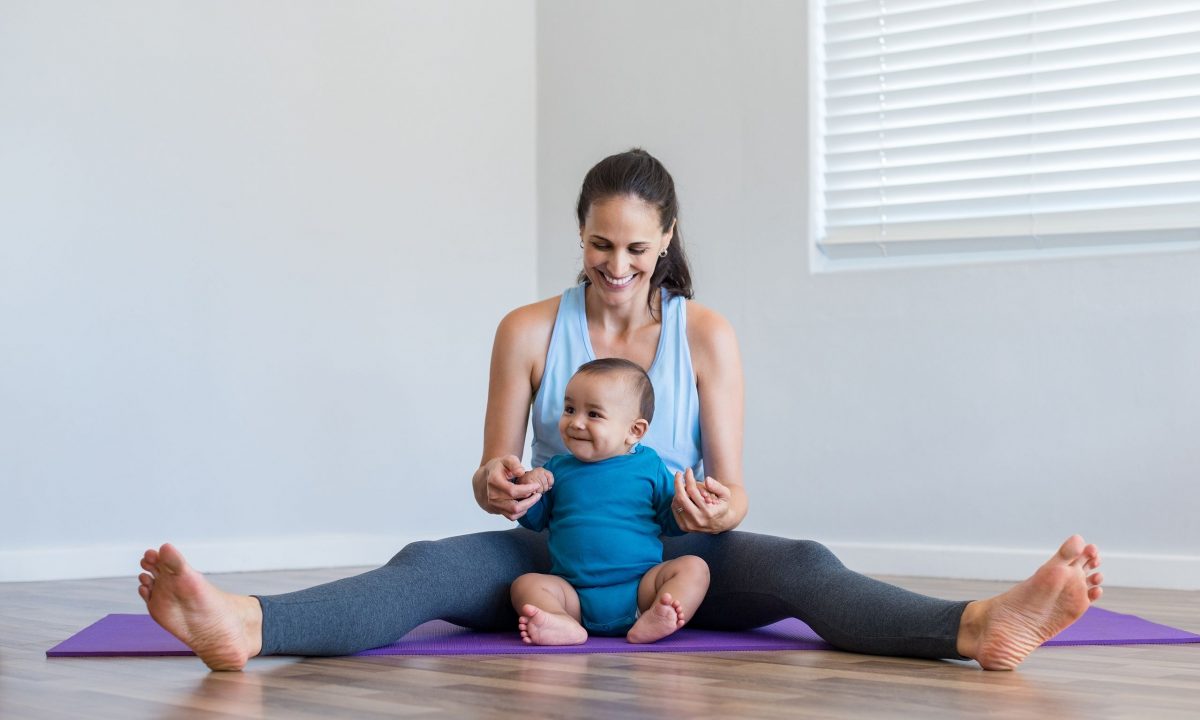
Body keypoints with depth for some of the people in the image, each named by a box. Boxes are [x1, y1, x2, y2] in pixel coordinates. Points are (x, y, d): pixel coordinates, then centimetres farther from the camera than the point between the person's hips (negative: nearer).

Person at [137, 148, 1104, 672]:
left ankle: (981, 626, -56)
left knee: (799, 567, -31)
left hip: (679, 559, 1)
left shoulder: (707, 335, 0)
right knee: (431, 566, -30)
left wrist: (715, 508, -27)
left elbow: (733, 492, -2)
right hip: (559, 557, 0)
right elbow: (493, 477, 2)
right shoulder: (530, 331, 0)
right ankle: (243, 625, -58)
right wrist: (498, 485, -24)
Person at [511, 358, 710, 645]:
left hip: (640, 587, -1)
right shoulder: (557, 469, 12)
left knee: (693, 568, -21)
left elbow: (671, 523, 11)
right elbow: (534, 520, 18)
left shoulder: (648, 466, 7)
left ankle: (653, 620, -47)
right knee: (526, 584, -20)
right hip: (574, 593, 1)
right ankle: (563, 624, -49)